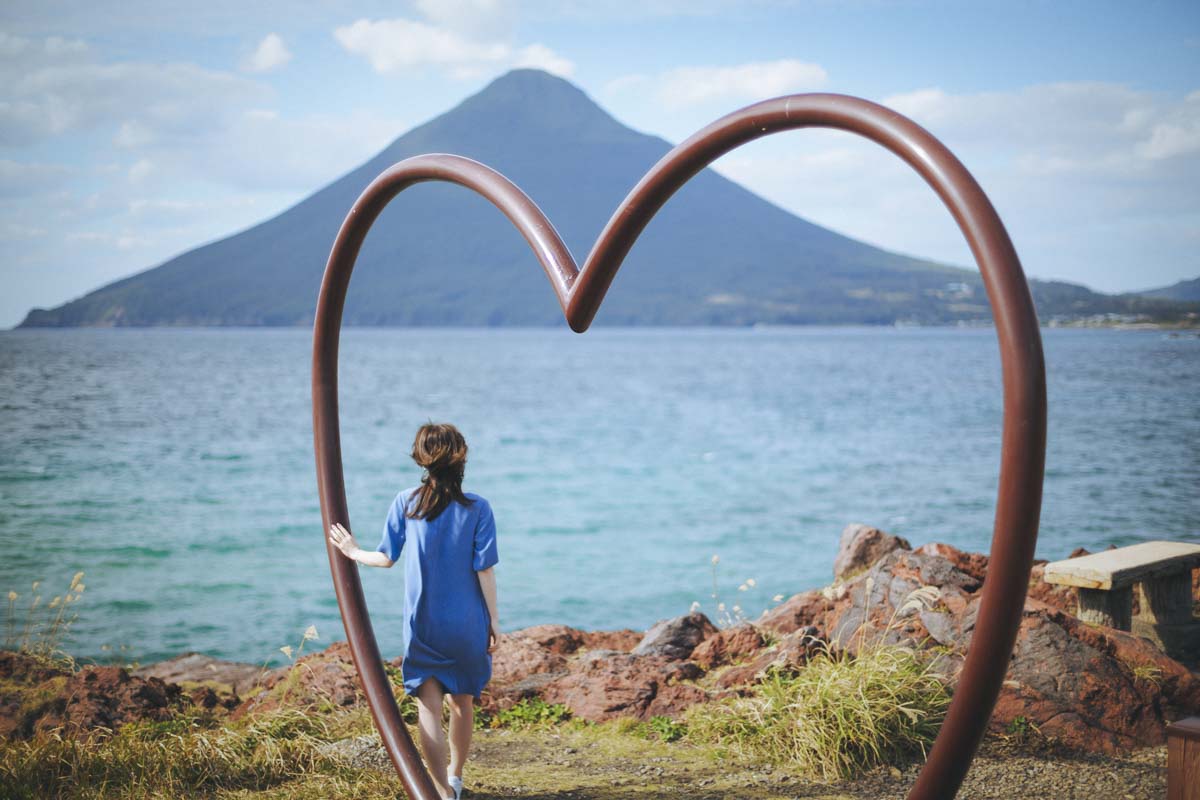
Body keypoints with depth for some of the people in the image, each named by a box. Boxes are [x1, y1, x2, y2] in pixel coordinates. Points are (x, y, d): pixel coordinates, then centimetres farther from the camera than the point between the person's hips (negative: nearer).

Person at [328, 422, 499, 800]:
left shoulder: (406, 502, -5)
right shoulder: (477, 508, -7)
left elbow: (387, 557, -1)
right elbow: (485, 570, -8)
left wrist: (354, 552, 18)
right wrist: (494, 618, 0)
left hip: (422, 625, -1)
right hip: (467, 626, 1)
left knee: (429, 709, 0)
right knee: (462, 702, 19)